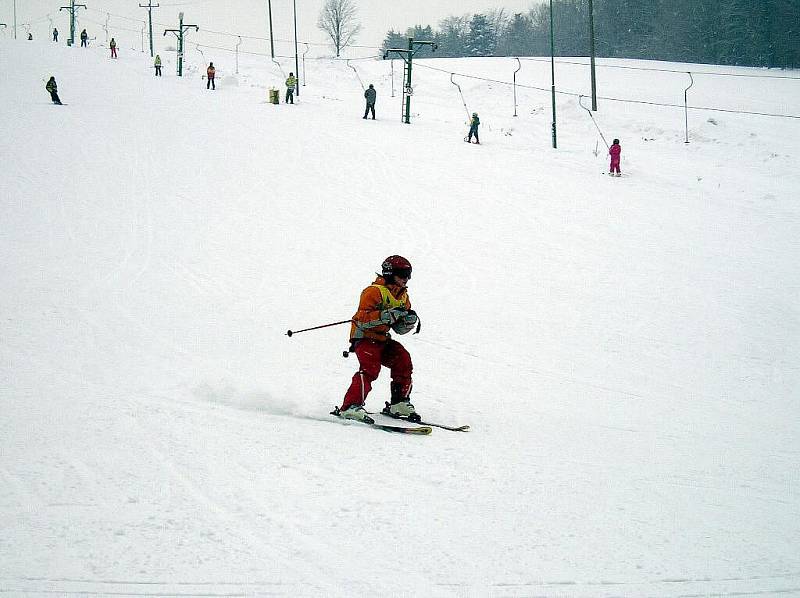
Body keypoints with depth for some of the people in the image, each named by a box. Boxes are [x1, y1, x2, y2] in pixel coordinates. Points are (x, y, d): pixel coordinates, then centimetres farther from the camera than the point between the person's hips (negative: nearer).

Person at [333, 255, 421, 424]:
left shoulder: (403, 296, 11)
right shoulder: (374, 291, -15)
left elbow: (400, 329, 16)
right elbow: (363, 319, -26)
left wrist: (409, 320, -8)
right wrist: (388, 315, -34)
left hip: (382, 339, 8)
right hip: (364, 337, -8)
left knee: (403, 360, -7)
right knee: (370, 368, -27)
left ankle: (399, 404, 5)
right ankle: (351, 406, -35)